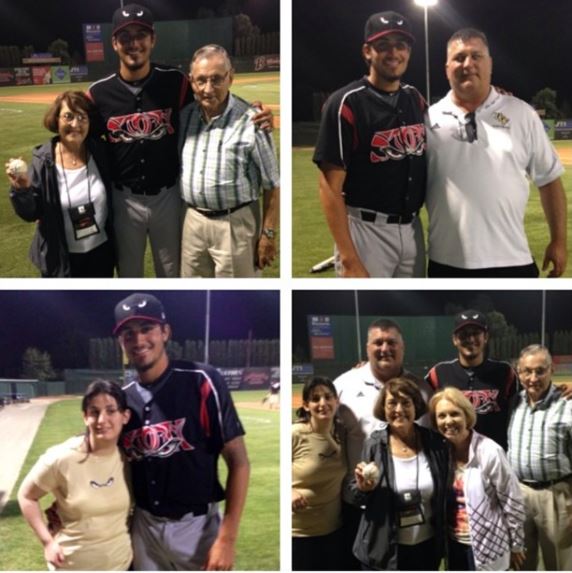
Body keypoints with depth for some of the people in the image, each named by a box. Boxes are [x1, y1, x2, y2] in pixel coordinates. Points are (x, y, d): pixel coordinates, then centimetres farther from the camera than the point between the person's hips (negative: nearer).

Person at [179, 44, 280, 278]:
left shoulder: (251, 120, -17)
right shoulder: (185, 116, 2)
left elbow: (271, 185, -12)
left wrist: (268, 234, -12)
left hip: (235, 223, -6)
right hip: (193, 219, 6)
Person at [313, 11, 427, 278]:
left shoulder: (416, 100, 10)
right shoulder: (346, 104, -11)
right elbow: (330, 187, -15)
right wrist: (349, 259, -22)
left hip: (412, 229, 7)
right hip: (366, 231, -7)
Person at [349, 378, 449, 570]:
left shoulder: (435, 443, -4)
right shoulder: (374, 445, -9)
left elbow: (444, 493, 6)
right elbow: (357, 498, -2)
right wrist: (363, 488, -22)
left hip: (426, 547, 2)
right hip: (384, 550, -2)